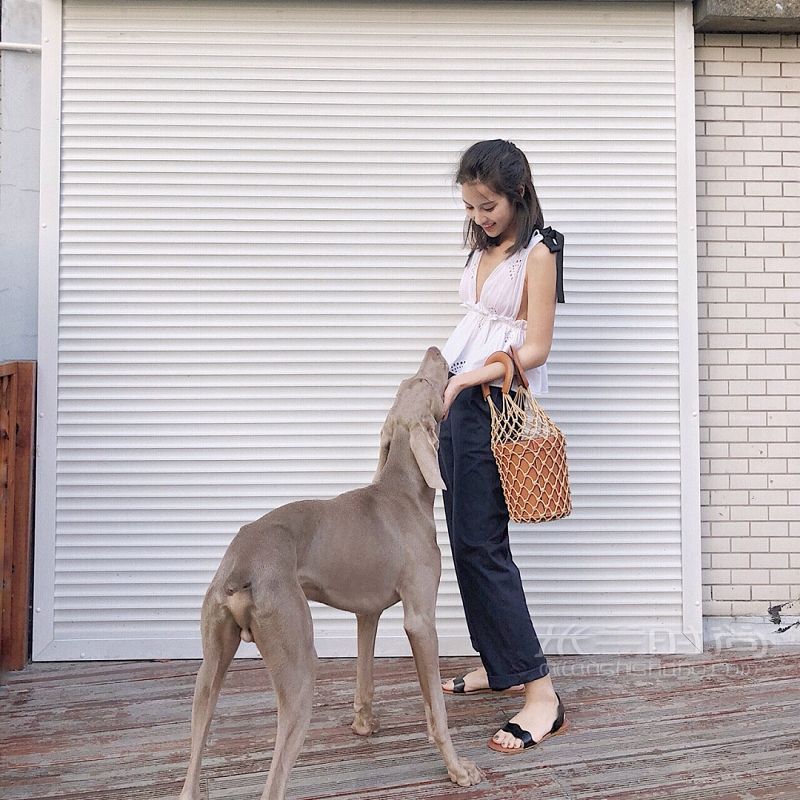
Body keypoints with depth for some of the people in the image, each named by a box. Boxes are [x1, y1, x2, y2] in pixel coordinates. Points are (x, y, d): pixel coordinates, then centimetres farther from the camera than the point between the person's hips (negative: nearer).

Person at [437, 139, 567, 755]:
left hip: (496, 404, -8)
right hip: (461, 401, 8)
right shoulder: (484, 248, 15)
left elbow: (535, 349, -14)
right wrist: (447, 385, 13)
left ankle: (540, 690, -9)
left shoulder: (537, 253, -9)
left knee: (480, 544, -12)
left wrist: (465, 379, -22)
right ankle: (498, 664, 22)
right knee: (468, 538, 10)